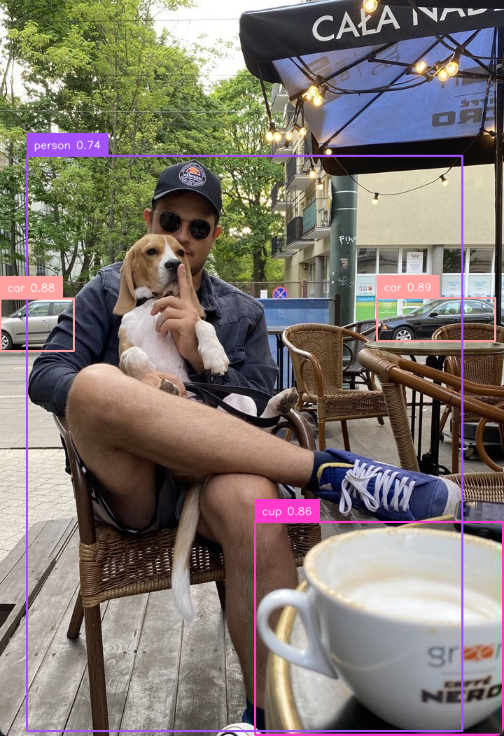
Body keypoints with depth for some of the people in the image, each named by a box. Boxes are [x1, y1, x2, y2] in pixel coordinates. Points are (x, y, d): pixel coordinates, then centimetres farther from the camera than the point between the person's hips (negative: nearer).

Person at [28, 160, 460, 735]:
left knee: (250, 499, -38)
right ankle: (329, 470, -31)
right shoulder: (110, 291, 16)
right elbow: (44, 377, 5)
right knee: (96, 383, -33)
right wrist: (133, 397, -16)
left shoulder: (242, 313, 19)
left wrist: (200, 353, -8)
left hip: (208, 477, 1)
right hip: (126, 484, 0)